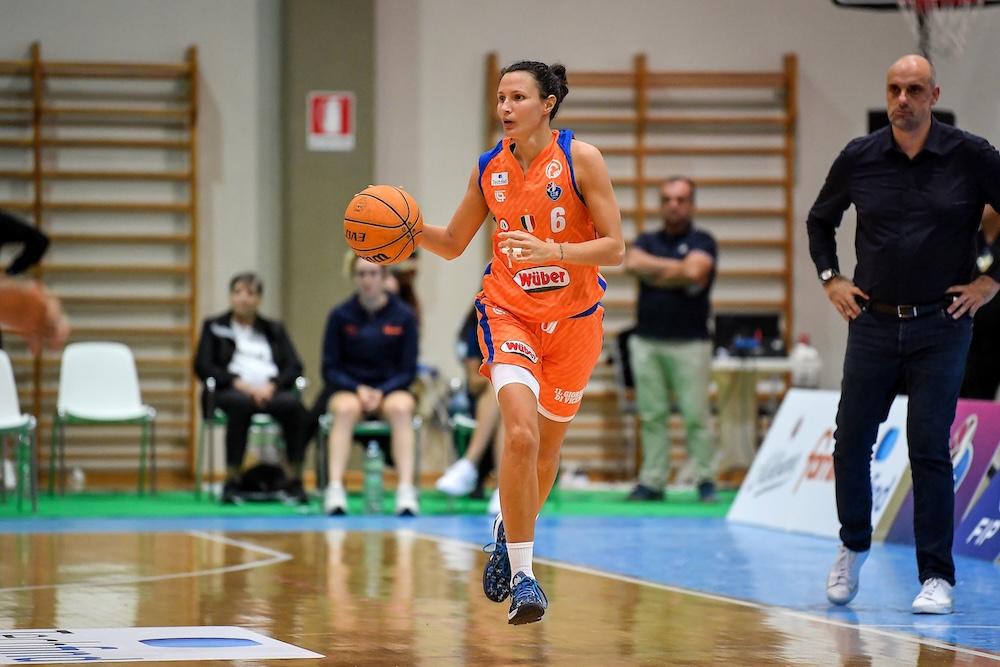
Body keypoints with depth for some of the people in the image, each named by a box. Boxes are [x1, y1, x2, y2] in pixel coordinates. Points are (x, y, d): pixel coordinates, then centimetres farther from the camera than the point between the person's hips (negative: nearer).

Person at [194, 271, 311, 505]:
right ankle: (232, 482, -38)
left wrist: (271, 385, -10)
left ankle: (294, 480, -32)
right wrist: (239, 383, -11)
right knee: (241, 404, -40)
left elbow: (294, 368, 12)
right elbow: (203, 367, 5)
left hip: (270, 391, 2)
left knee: (294, 405, -34)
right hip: (231, 390, -2)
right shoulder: (214, 327, 19)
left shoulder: (274, 329, 24)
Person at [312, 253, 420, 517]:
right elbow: (330, 369, 2)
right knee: (345, 409, -36)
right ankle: (335, 490, -45)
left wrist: (381, 392, -16)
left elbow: (408, 371, 1)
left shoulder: (404, 316, 0)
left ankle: (407, 491, -43)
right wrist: (358, 389, -15)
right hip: (347, 389, 0)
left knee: (401, 408, -35)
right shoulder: (340, 315, 0)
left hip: (390, 389, 0)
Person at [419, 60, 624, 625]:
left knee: (547, 447, 13)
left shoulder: (581, 158, -9)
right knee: (521, 433, -22)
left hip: (573, 317, 0)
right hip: (509, 311, 0)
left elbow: (615, 248, -12)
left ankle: (509, 528, 45)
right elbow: (453, 243, 13)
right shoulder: (490, 168, 0)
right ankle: (522, 575, -16)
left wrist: (551, 251, -26)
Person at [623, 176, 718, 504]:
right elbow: (633, 263, -5)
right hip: (646, 341, 4)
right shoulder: (647, 241, 16)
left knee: (696, 414, -6)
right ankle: (653, 481, 6)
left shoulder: (701, 241, 5)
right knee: (652, 415, 3)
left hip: (690, 343, -3)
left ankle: (705, 480, -1)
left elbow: (694, 271, -14)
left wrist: (655, 272, -2)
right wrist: (678, 269, -7)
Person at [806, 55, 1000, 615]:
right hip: (873, 322, 3)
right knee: (851, 443, 4)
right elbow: (820, 220, 21)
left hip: (941, 326, -3)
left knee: (930, 449, -7)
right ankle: (854, 547, 28)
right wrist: (830, 279, 11)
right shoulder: (859, 159, 3)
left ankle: (938, 578, -1)